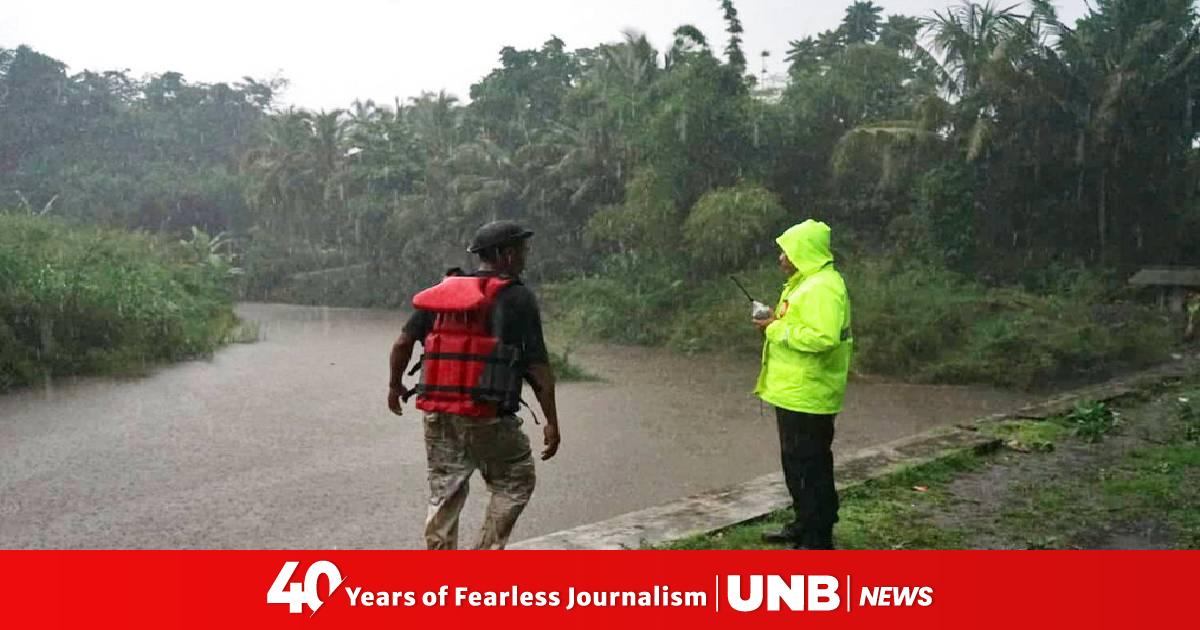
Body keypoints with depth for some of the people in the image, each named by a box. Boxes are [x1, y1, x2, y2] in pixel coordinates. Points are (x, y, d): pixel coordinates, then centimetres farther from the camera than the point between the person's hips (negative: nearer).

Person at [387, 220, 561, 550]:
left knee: (445, 492, 16)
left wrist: (395, 385, 27)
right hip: (487, 418, -6)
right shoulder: (516, 298, -7)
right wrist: (551, 422, -5)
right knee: (515, 483, 14)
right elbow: (538, 367, -10)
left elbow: (403, 342, 11)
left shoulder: (443, 290, 10)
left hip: (437, 414, 6)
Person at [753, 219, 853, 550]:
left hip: (806, 396, -11)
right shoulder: (806, 283, 15)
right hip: (794, 392, 11)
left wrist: (778, 330, -20)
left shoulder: (822, 287, -20)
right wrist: (778, 320, 7)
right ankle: (803, 526, 34)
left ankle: (817, 541, 7)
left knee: (809, 468, -3)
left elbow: (822, 336, -30)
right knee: (796, 464, 21)